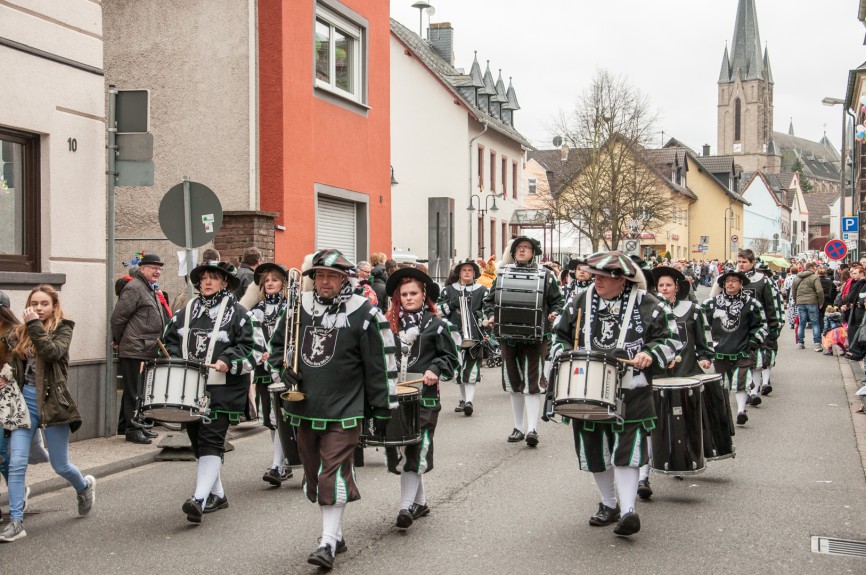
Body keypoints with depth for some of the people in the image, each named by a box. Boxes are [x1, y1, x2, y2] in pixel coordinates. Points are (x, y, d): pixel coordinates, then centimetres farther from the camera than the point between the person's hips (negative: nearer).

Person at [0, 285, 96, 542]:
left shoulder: (62, 329, -3)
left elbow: (52, 352, -23)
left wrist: (35, 325, -19)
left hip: (52, 402, -3)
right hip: (25, 400, 3)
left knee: (60, 466, 8)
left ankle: (85, 486, 40)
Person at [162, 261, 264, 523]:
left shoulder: (237, 312, -2)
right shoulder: (185, 312, 14)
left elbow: (254, 346, -6)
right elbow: (170, 340, 21)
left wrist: (228, 362, -17)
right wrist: (174, 361, 2)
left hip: (221, 390, -6)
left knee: (211, 441, -14)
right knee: (198, 441, 12)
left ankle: (199, 498, -22)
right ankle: (217, 494, 25)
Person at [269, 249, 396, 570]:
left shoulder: (363, 313, -9)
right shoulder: (299, 307, 4)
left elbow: (379, 365, -5)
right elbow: (278, 343, 19)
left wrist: (382, 408, -4)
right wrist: (281, 370, -1)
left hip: (343, 411, -5)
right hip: (304, 409, 6)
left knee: (334, 474, -9)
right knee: (314, 474, 13)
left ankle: (328, 543, -2)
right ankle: (336, 534, 27)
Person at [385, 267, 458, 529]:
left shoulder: (435, 324, -1)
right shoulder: (391, 323, 9)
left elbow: (450, 358, 1)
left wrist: (435, 370, -15)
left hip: (424, 396, -4)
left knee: (416, 449, -7)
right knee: (400, 449, 9)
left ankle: (407, 505, -5)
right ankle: (420, 501, 23)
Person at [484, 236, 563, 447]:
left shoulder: (546, 276, 5)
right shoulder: (502, 274, 12)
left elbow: (557, 301, 6)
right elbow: (489, 300, 16)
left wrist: (554, 313, -13)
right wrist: (491, 316, -2)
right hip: (509, 336, 4)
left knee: (532, 382, -9)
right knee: (514, 382, 11)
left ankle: (532, 428, -9)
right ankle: (518, 427, 22)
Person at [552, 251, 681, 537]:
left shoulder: (647, 305, -4)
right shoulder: (580, 302, 5)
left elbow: (671, 337, 1)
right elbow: (560, 335, 14)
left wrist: (650, 354, -16)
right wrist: (566, 355, -4)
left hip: (630, 394, -3)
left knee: (627, 451, -9)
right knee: (595, 451, 11)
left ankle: (628, 510, -7)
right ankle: (609, 504, 28)